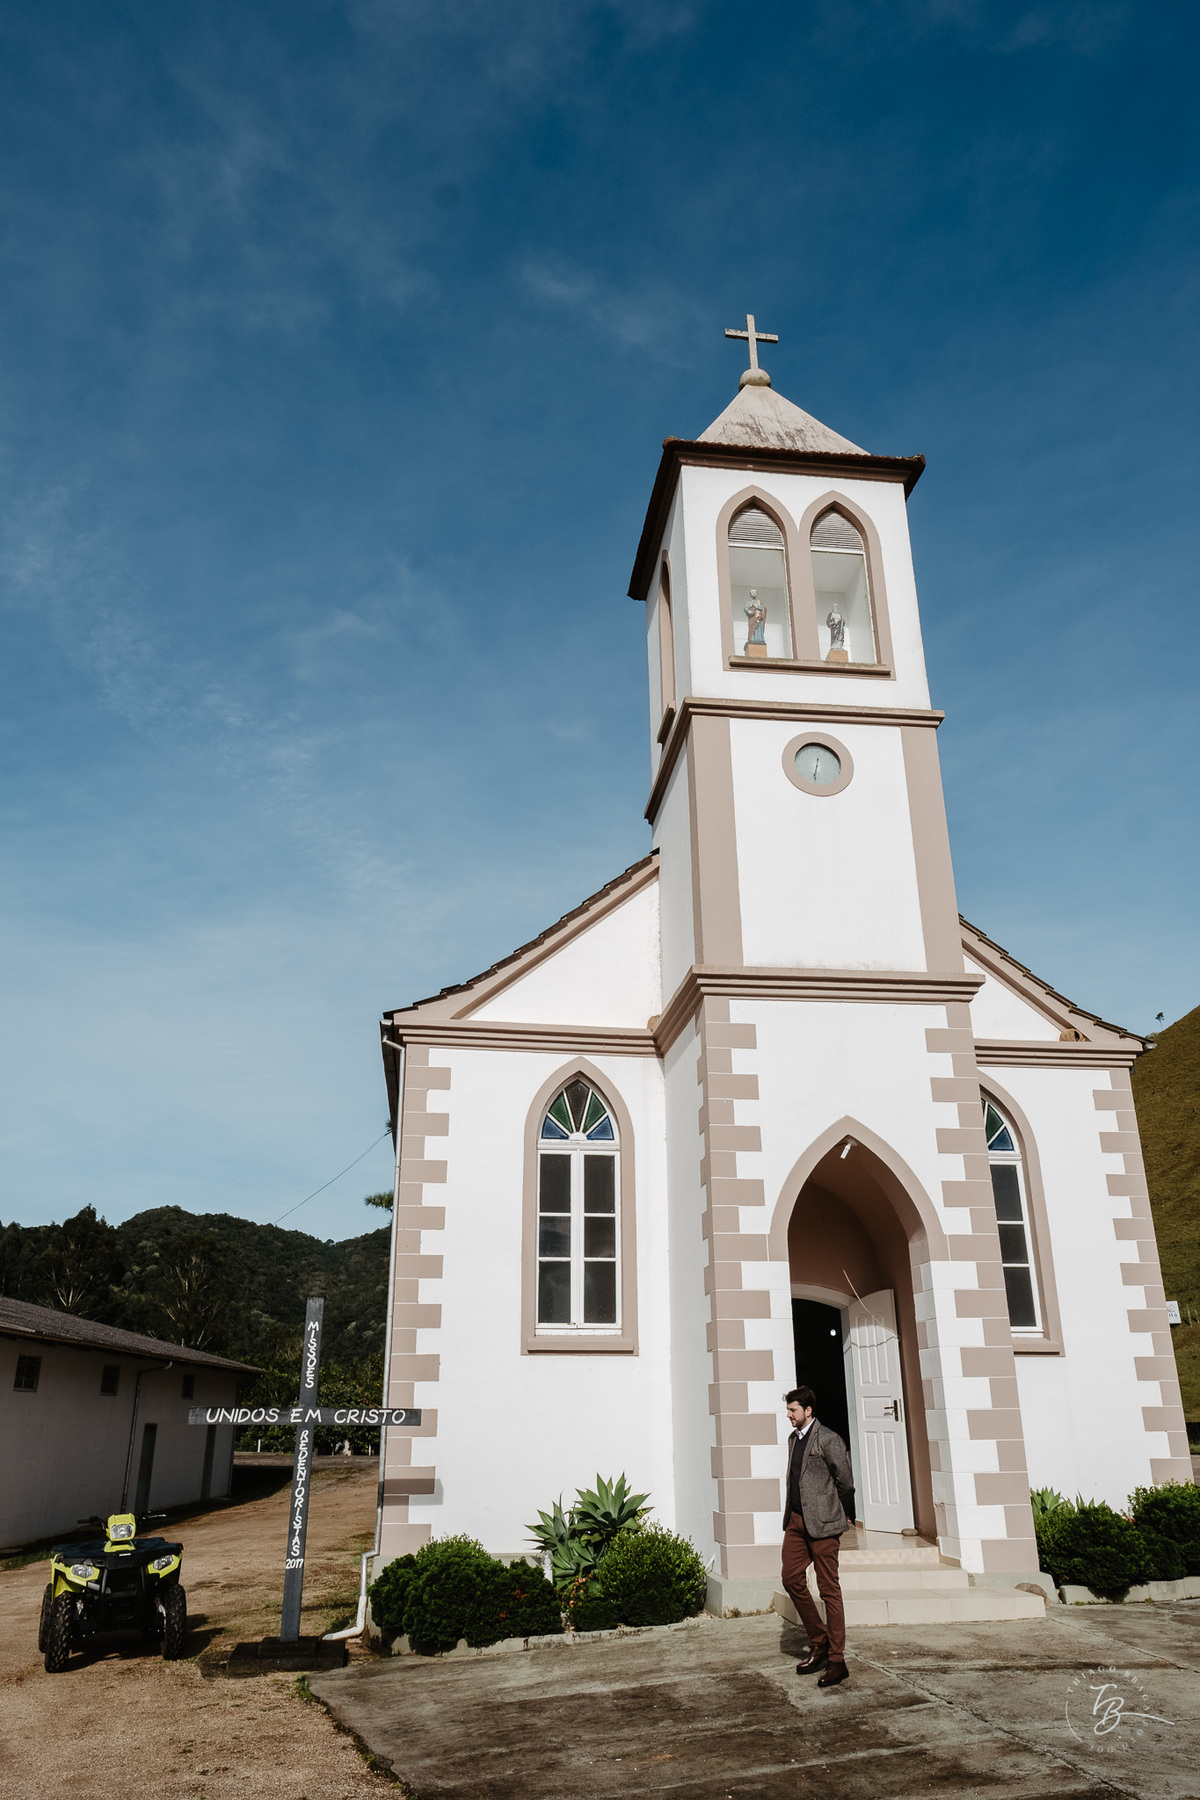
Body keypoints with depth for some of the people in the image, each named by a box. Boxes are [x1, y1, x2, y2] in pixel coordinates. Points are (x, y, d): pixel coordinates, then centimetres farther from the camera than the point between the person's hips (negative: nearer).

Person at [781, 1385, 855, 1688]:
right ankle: (819, 1643, 22)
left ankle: (836, 1661, 5)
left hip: (822, 1523, -8)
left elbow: (845, 1481, -6)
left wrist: (844, 1515, 5)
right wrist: (792, 1512, 17)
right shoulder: (793, 1438, 13)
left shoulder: (828, 1439, -12)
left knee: (829, 1590, -2)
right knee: (791, 1579, 8)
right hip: (796, 1520, 8)